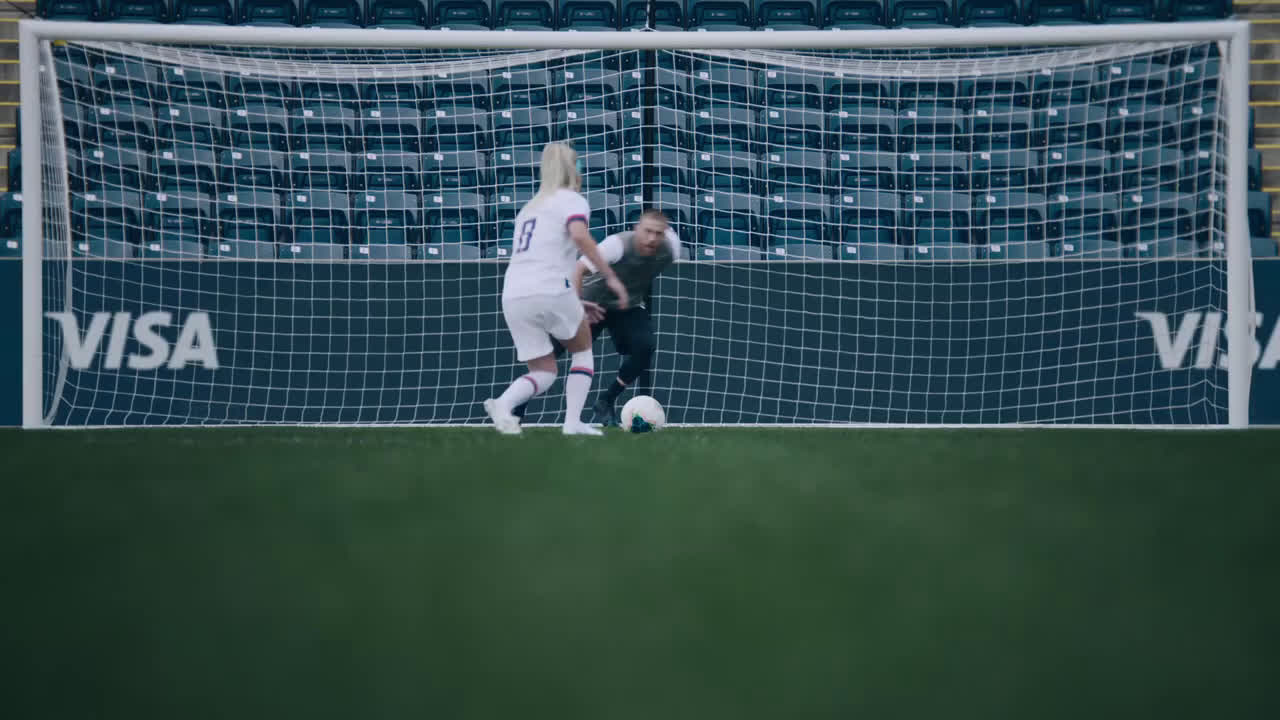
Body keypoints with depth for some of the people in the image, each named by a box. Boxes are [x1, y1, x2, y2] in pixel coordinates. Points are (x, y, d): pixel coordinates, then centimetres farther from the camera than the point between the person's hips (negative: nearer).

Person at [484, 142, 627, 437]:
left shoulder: (530, 208, 28)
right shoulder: (572, 200, 5)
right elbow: (579, 235, -18)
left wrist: (576, 304, 38)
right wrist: (610, 276, -16)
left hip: (513, 294, 6)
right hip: (549, 290, -6)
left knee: (544, 371, 12)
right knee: (582, 351, 20)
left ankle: (503, 403, -17)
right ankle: (573, 421, 6)